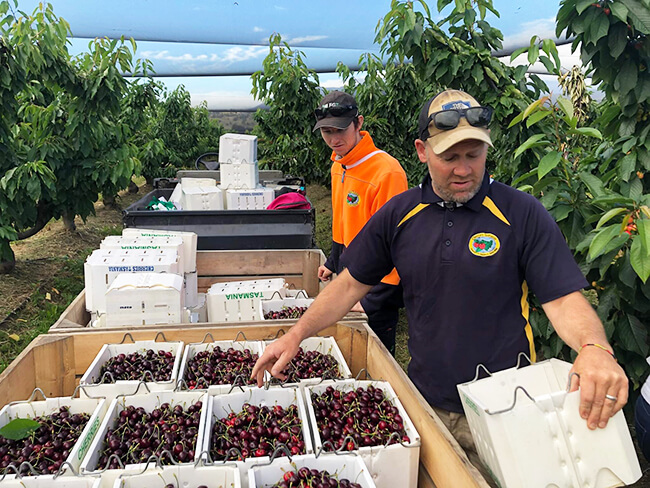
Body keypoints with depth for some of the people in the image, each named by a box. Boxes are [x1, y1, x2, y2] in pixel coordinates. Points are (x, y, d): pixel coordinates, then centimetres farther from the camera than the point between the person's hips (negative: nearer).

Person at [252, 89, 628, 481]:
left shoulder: (523, 214, -11)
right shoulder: (399, 214, -1)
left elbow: (563, 299, -14)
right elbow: (352, 284, 5)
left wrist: (595, 348, -34)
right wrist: (297, 335, 0)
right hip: (425, 401, 3)